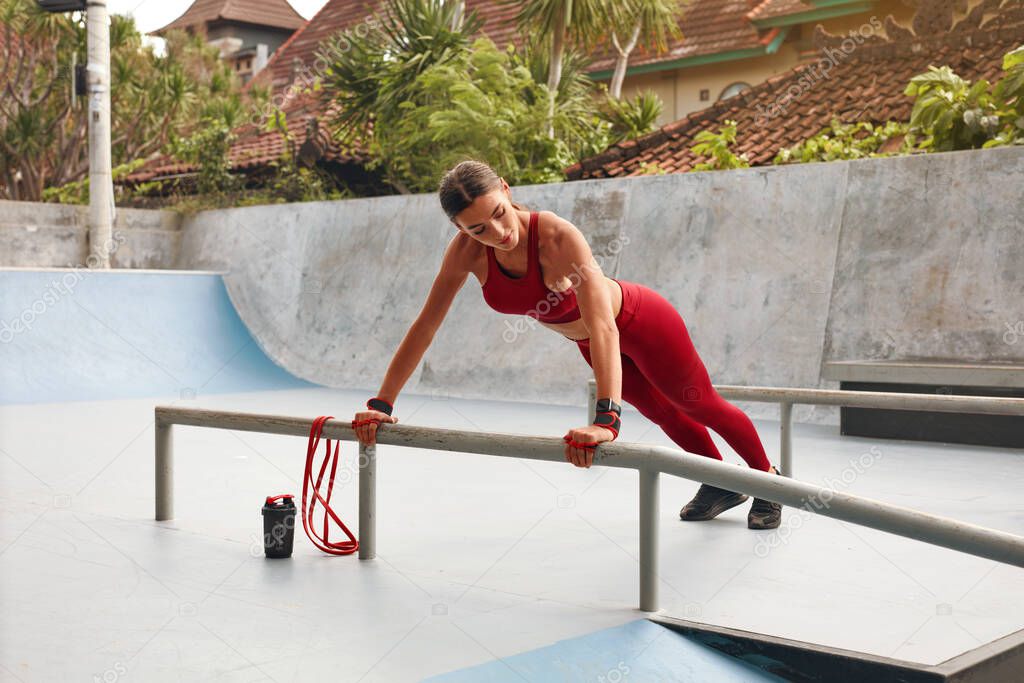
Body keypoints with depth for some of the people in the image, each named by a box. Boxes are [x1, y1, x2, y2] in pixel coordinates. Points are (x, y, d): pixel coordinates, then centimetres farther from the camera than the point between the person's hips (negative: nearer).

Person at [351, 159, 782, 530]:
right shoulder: (467, 251, -25)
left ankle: (767, 478, 43)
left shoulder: (557, 236, -41)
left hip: (641, 323, -5)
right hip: (587, 342, 6)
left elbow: (603, 325, -51)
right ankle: (722, 484, 51)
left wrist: (606, 420, -61)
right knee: (662, 413, 26)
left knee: (701, 406, 16)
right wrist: (381, 404, -19)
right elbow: (425, 326, -17)